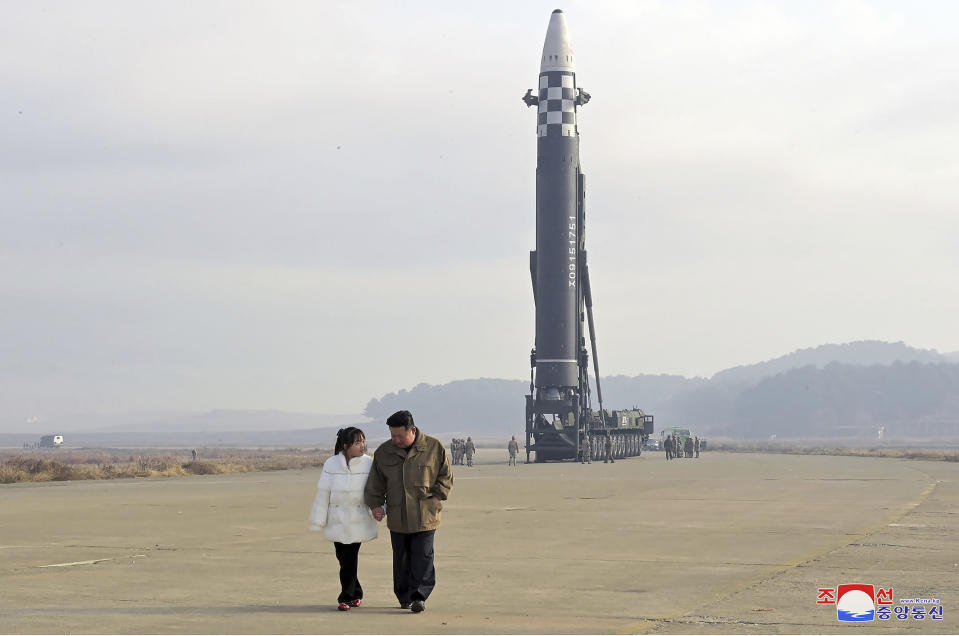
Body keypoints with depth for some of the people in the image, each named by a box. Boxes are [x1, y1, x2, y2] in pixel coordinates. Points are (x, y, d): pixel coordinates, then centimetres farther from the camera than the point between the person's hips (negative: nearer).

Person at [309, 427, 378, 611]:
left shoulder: (369, 464, -5)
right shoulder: (331, 465, -3)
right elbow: (323, 494, 1)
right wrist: (318, 521, 4)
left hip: (359, 520, -2)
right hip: (337, 520, 2)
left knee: (350, 559, -4)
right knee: (343, 557, 6)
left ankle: (346, 597, 6)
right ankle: (356, 594, 21)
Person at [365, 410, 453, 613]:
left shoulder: (434, 448, -3)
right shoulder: (384, 452, 5)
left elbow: (446, 479, 4)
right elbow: (375, 483, 14)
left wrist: (432, 499, -6)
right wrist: (375, 504, 1)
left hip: (425, 517, -3)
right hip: (397, 518, 3)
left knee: (422, 557, -8)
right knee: (401, 559, 8)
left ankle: (419, 596, -6)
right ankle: (405, 597, 18)